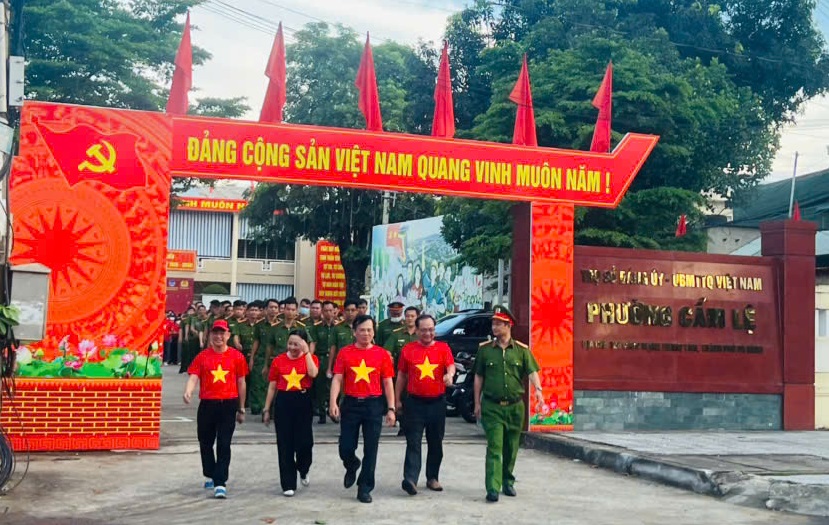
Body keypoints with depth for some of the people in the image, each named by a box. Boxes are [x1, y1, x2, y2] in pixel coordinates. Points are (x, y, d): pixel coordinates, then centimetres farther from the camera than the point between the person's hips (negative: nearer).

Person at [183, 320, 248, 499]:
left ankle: (220, 483, -5)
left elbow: (241, 383, 7)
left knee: (224, 444, -6)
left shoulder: (236, 356, 1)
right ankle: (211, 476, 36)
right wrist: (188, 392, -27)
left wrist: (241, 409, 10)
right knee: (205, 443, 15)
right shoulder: (202, 356, 4)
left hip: (228, 405, -2)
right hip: (207, 404, 2)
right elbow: (193, 377, -5)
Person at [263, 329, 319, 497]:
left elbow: (313, 373, -20)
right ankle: (288, 484, 11)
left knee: (304, 441, -4)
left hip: (303, 401, -1)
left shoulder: (311, 358, 3)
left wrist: (306, 352, -16)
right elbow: (272, 386, 9)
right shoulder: (278, 360, 5)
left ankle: (303, 470, 29)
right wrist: (266, 409, 7)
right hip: (283, 402, 1)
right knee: (285, 444, 2)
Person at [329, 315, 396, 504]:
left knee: (371, 449, 2)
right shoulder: (344, 353, 3)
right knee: (346, 448, 1)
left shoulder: (382, 354, 3)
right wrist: (333, 401, -16)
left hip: (374, 405, 0)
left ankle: (365, 489, 14)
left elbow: (388, 383, 4)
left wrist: (391, 408, -2)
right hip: (351, 404, 0)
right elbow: (337, 379, -2)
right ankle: (352, 467, 36)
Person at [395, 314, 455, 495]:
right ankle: (410, 478, -14)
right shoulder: (408, 349, 4)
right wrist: (397, 400, 9)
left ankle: (432, 478, 23)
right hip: (415, 402, -1)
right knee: (413, 442, -7)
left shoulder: (443, 348, 4)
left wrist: (449, 374, -35)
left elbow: (451, 365, -11)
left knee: (436, 443, 11)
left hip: (437, 402, 1)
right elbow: (401, 376, 10)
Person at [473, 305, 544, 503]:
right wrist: (477, 403, 7)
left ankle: (508, 481, 30)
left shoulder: (522, 350, 5)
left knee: (511, 448, 12)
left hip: (515, 406, 2)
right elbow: (478, 377, 10)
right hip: (492, 406, -2)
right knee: (494, 447, -10)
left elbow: (532, 372, -4)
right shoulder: (485, 349, 5)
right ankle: (492, 488, -14)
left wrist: (537, 389, -24)